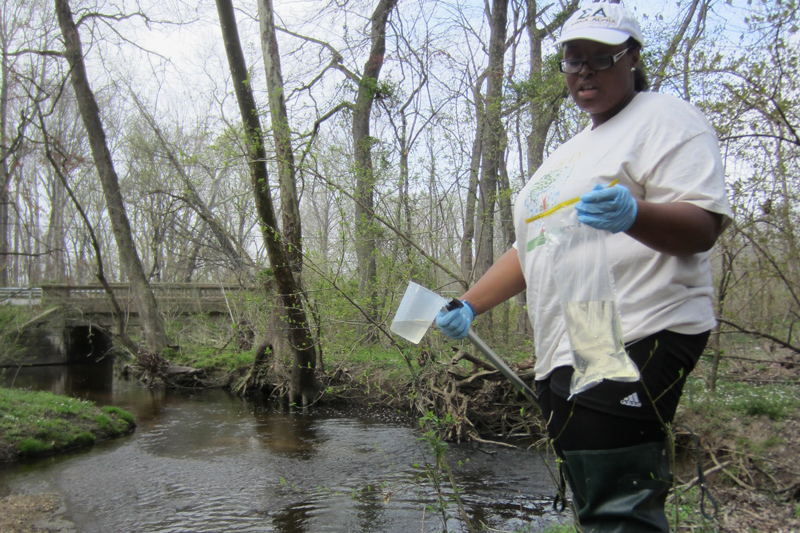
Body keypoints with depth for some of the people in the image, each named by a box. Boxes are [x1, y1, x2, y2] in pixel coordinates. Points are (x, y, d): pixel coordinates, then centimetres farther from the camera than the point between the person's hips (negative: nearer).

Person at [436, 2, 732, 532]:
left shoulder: (665, 117, 3)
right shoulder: (571, 151, 28)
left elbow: (703, 226, -11)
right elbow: (532, 249, 28)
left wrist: (632, 215, -32)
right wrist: (469, 305, 18)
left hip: (634, 342, -8)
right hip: (563, 353, 8)